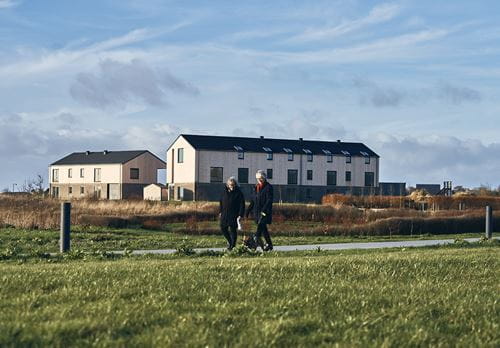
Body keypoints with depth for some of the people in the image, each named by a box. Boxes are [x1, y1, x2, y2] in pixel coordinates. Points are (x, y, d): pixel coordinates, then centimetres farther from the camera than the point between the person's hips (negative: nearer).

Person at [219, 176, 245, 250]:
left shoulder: (238, 192, -6)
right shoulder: (225, 191, 8)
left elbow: (242, 204, -7)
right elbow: (221, 202, 18)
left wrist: (240, 214, -13)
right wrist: (220, 211, 12)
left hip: (234, 215, -5)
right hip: (225, 214, 5)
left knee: (232, 230, -4)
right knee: (223, 228, 6)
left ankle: (232, 245, 6)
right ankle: (230, 241, 27)